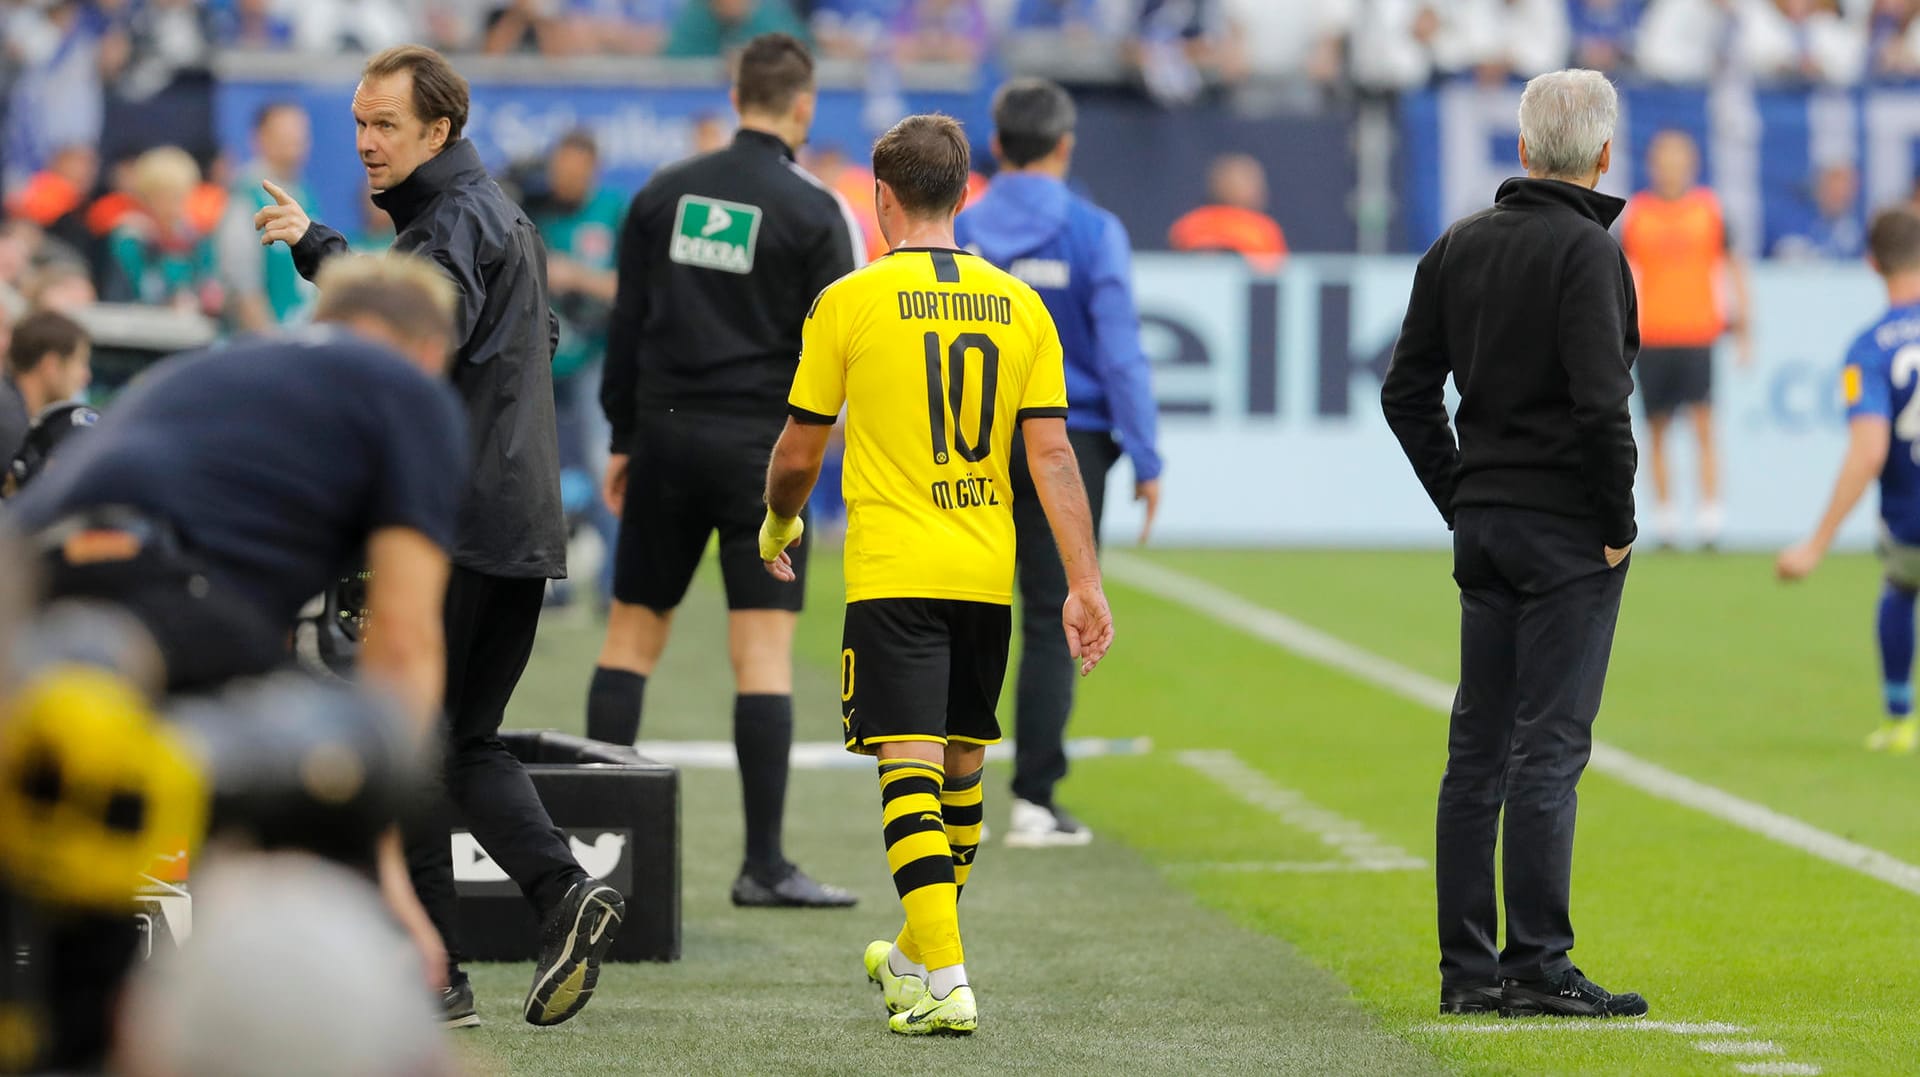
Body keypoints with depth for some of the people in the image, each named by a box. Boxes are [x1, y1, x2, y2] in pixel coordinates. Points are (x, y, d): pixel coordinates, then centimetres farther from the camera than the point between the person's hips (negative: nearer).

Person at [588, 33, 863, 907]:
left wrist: (623, 440, 14)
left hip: (666, 437, 4)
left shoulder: (663, 195, 5)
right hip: (759, 446, -3)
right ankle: (764, 863, -6)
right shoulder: (813, 211, -6)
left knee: (632, 632, 12)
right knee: (764, 649, -3)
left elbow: (626, 325, 7)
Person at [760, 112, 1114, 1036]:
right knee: (962, 767, 17)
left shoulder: (849, 302, -3)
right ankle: (921, 954, 34)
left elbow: (798, 452, 4)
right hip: (988, 577, 4)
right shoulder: (1019, 306, 5)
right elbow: (1051, 452, -1)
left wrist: (777, 527, 24)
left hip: (893, 576, -4)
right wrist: (1085, 584, -1)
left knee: (910, 768, -8)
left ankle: (944, 981, -21)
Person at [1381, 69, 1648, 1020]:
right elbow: (1600, 404, -20)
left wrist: (1462, 499, 15)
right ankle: (1537, 968, -5)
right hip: (1567, 533, -7)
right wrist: (1618, 524, -10)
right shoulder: (1585, 251, -12)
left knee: (1477, 750, 9)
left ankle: (1466, 967, 11)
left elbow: (1405, 390, 12)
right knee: (1549, 747, -5)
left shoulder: (1458, 246, 10)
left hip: (1484, 527, 7)